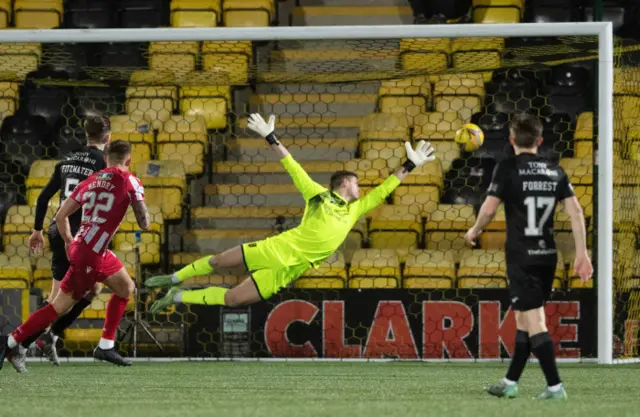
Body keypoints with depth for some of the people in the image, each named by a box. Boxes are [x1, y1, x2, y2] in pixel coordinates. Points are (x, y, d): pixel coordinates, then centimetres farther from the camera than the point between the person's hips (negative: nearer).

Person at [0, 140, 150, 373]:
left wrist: (69, 242, 23)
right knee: (60, 306, 0)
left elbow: (61, 216, 11)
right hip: (91, 255, -8)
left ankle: (106, 346, 19)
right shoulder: (130, 182, -7)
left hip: (79, 246, 8)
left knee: (126, 288, 22)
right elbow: (144, 224, -8)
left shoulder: (90, 181, 11)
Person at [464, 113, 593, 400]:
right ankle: (510, 383, 24)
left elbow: (489, 208, -10)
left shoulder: (508, 169, -8)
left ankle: (555, 386, -13)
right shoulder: (555, 172, 7)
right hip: (548, 256, 6)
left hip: (521, 258, -6)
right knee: (523, 319, 17)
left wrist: (474, 231, 10)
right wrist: (582, 253, 5)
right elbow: (575, 210, 2)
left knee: (534, 321, -7)